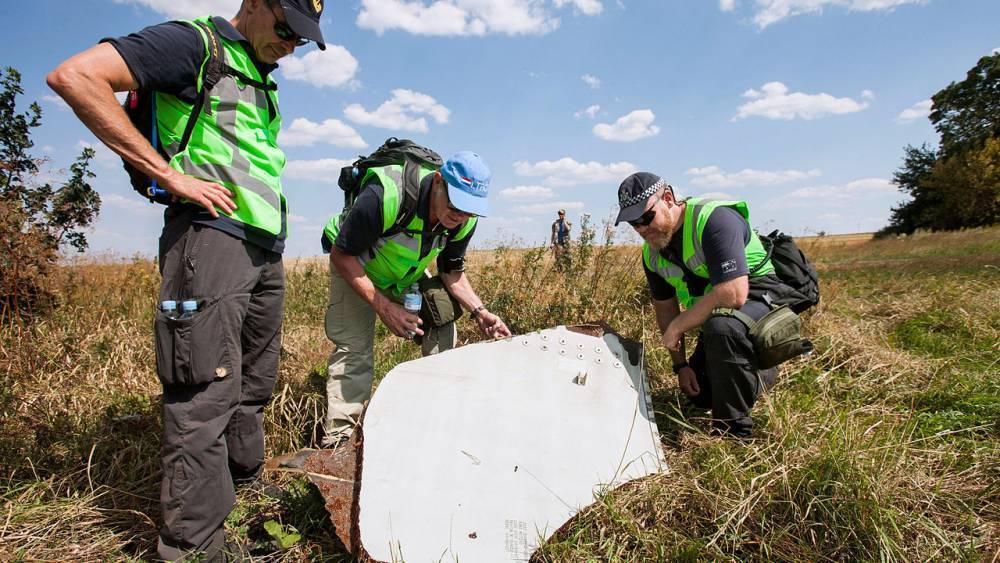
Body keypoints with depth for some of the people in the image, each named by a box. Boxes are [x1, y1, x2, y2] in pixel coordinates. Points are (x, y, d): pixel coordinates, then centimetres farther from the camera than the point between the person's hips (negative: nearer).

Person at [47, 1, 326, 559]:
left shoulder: (264, 79, 24)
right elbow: (74, 75, -12)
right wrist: (170, 174, -15)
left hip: (266, 249, 9)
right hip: (212, 234, -9)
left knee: (254, 388, 14)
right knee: (206, 395, -10)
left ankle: (247, 496, 28)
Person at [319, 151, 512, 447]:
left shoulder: (464, 221, -21)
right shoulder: (385, 196, -40)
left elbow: (452, 273, -5)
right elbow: (341, 255, -29)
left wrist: (479, 311, -21)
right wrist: (384, 308, -34)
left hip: (409, 273, 5)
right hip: (353, 264, -4)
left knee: (442, 328, -6)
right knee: (353, 345, -16)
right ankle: (337, 438, -6)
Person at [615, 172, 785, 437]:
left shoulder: (714, 219, -29)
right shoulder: (652, 253, -4)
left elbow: (733, 294, -38)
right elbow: (665, 307, 8)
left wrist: (676, 328, -28)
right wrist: (680, 364, 5)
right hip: (713, 314, 8)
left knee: (721, 326, -41)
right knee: (699, 395, 13)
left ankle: (733, 430, -22)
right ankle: (762, 374, 39)